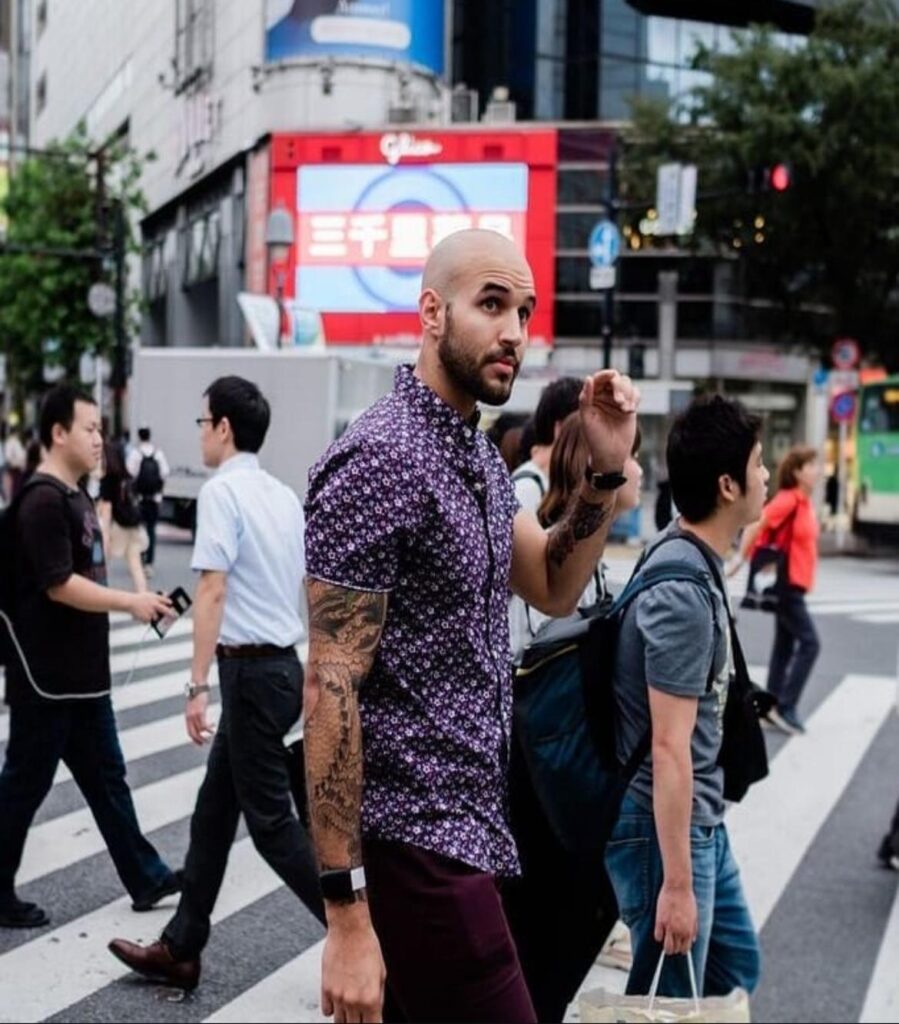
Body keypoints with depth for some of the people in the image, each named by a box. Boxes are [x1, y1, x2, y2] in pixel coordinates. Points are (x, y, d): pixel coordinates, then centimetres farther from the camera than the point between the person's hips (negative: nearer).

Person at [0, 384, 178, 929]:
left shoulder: (77, 495, 13)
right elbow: (59, 585, -23)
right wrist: (130, 602, -20)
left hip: (84, 672, 10)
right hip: (46, 676, -10)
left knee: (106, 777, 14)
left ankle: (146, 878, 22)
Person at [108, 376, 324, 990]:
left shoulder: (223, 491, -13)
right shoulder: (284, 496, 12)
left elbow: (212, 592, -19)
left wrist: (198, 686, -20)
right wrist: (316, 676, 24)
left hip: (250, 669, -9)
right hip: (284, 664, 9)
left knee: (271, 821, -1)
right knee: (215, 812, 16)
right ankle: (181, 949, 24)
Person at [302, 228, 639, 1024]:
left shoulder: (481, 456, 11)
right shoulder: (379, 462, -19)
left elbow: (553, 588, 17)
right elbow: (331, 690, -21)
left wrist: (606, 473, -1)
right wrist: (346, 914, -22)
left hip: (466, 824, 9)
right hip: (413, 837, -9)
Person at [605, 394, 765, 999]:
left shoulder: (692, 561, 6)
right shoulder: (684, 591, -24)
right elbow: (669, 749, -24)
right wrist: (676, 882, -21)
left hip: (700, 820, 10)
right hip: (662, 826, -10)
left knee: (737, 967, 23)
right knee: (670, 1001, 4)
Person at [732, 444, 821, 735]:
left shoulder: (805, 502, 10)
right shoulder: (788, 500, -16)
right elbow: (756, 525, -18)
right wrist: (742, 558, -13)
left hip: (794, 584, 9)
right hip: (786, 583, -9)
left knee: (785, 645, 12)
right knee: (810, 643, -11)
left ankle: (773, 706, 18)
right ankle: (785, 706, -7)